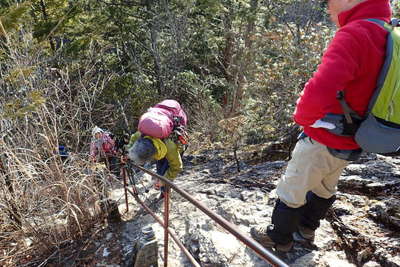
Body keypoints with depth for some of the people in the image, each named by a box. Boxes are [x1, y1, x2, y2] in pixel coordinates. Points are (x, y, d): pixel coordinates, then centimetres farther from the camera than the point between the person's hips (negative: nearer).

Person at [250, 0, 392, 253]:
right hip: (351, 144, 9)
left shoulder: (354, 34, -26)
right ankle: (306, 230, 48)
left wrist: (302, 117, -18)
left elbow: (318, 93, -39)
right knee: (324, 189, 26)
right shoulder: (388, 37, 3)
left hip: (321, 141, -9)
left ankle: (279, 238, 32)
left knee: (291, 191, 12)